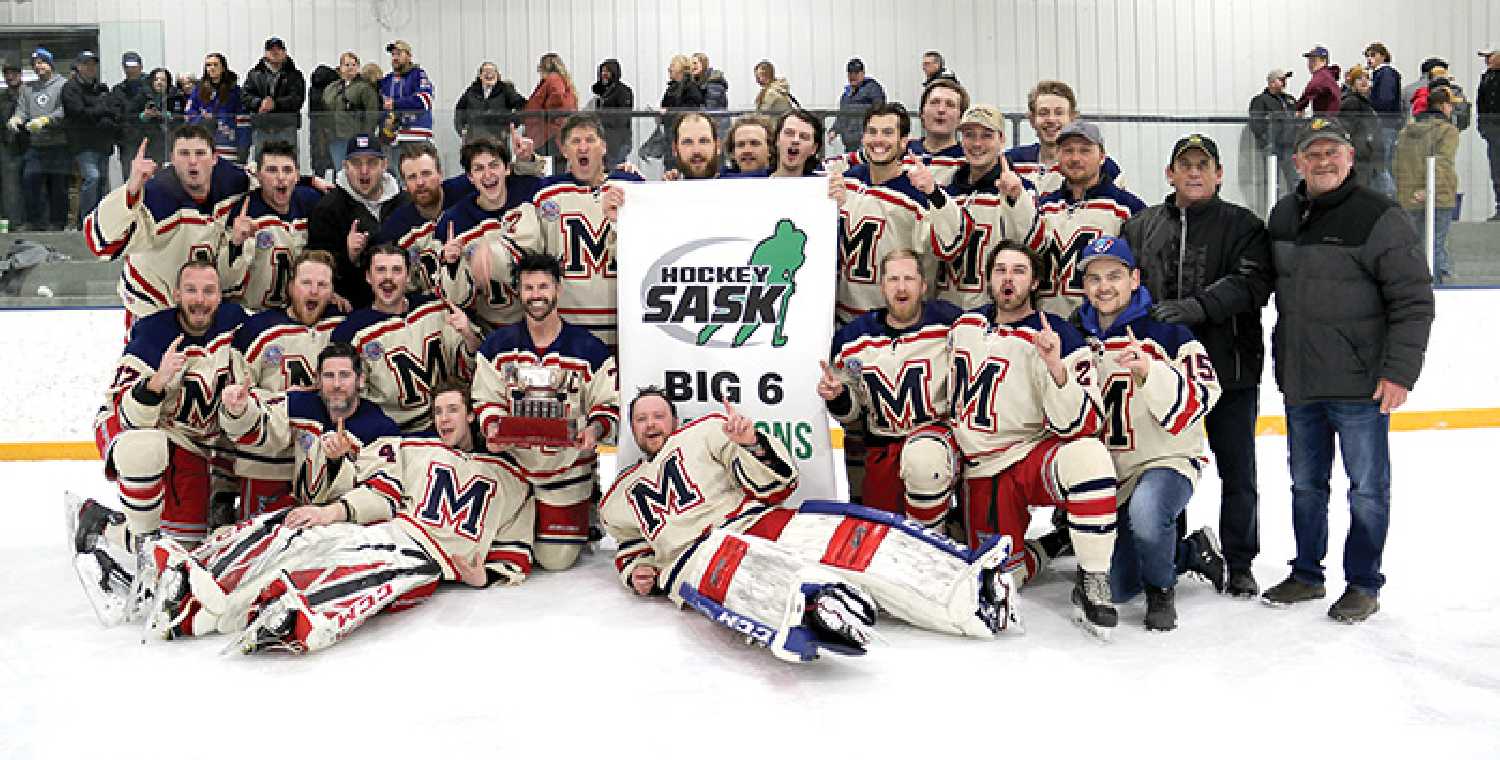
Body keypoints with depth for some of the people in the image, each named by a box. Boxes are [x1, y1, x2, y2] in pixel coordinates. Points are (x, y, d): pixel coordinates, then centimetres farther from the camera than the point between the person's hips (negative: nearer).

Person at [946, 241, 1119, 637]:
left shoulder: (1061, 338, -10)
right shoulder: (964, 325, 5)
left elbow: (1081, 427, -18)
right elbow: (951, 394, 23)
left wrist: (1056, 368, -30)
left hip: (1038, 456, -3)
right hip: (982, 471, 4)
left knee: (1088, 455, -38)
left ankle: (1092, 583, -23)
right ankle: (1050, 544, 24)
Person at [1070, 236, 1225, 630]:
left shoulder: (1166, 329, -10)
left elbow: (1197, 401, -18)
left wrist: (1149, 373, -34)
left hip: (1167, 460, -5)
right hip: (1104, 471, 5)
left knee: (1145, 509, -39)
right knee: (1115, 588, 0)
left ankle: (1161, 590, -7)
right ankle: (1192, 551, 27)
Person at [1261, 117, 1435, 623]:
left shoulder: (1379, 217, -10)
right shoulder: (1282, 216, 9)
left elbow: (1414, 300, -11)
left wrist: (1400, 372, -15)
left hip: (1361, 384, -6)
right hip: (1299, 382, 6)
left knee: (1368, 488, 6)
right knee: (1306, 484, 15)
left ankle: (1363, 585, 18)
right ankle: (1307, 575, 29)